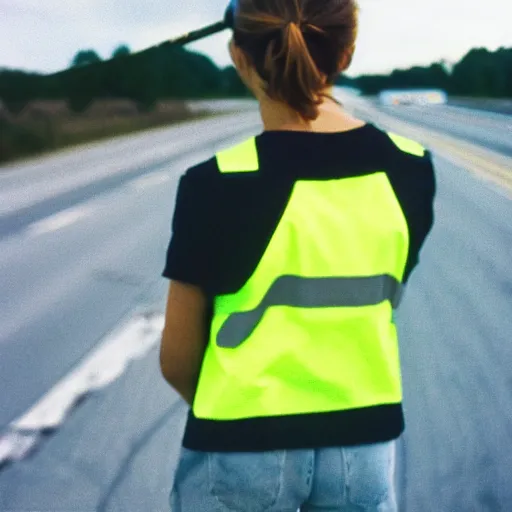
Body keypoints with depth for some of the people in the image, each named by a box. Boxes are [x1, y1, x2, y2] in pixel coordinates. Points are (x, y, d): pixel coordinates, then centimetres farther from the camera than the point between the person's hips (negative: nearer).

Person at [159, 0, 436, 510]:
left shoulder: (216, 185, -18)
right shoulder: (410, 168, -7)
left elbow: (177, 359, -8)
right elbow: (373, 304, 4)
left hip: (243, 448, -3)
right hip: (366, 440, 3)